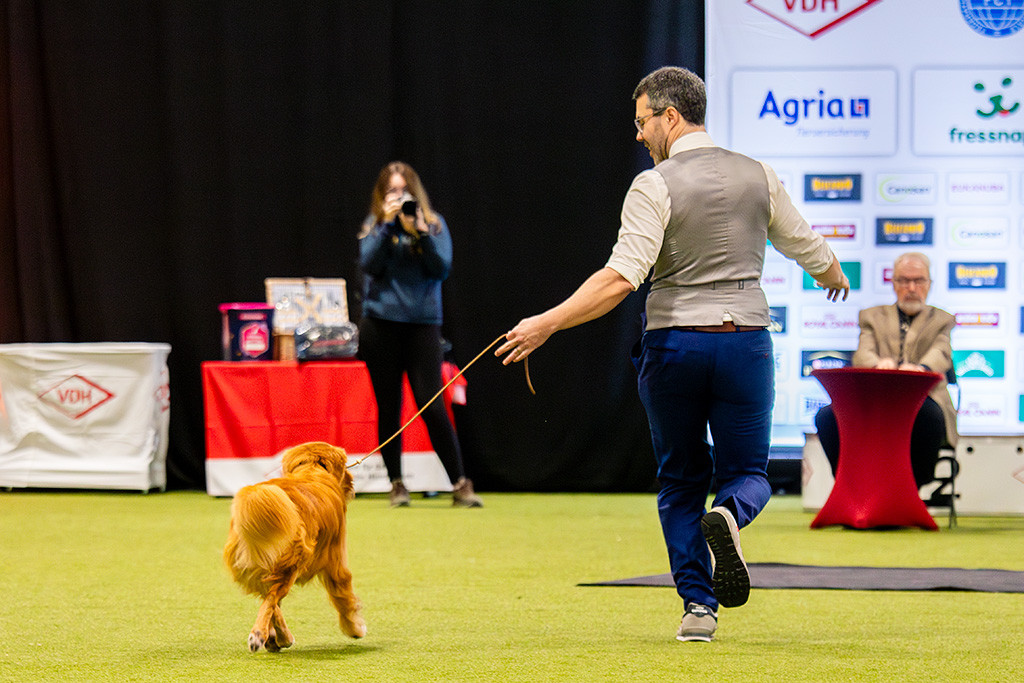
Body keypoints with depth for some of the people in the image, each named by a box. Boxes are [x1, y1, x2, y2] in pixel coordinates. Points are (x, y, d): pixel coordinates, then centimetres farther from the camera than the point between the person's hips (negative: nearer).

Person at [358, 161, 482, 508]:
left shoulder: (434, 223, 7)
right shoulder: (374, 225, 8)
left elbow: (442, 268, -3)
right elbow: (369, 263, -7)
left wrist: (421, 232, -14)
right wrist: (388, 224, -12)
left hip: (422, 323, -1)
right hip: (381, 324, 1)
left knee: (432, 406, -9)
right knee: (388, 407, 4)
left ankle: (460, 485, -6)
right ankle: (396, 484, 13)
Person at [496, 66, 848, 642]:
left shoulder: (655, 186, -8)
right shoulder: (757, 176, 5)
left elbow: (621, 279, -18)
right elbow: (806, 246, 18)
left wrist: (547, 324, -16)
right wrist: (833, 275, 40)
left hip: (673, 344, -2)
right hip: (746, 338, 2)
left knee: (681, 480, 12)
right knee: (749, 471, 12)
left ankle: (698, 605, 3)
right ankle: (729, 515, -24)